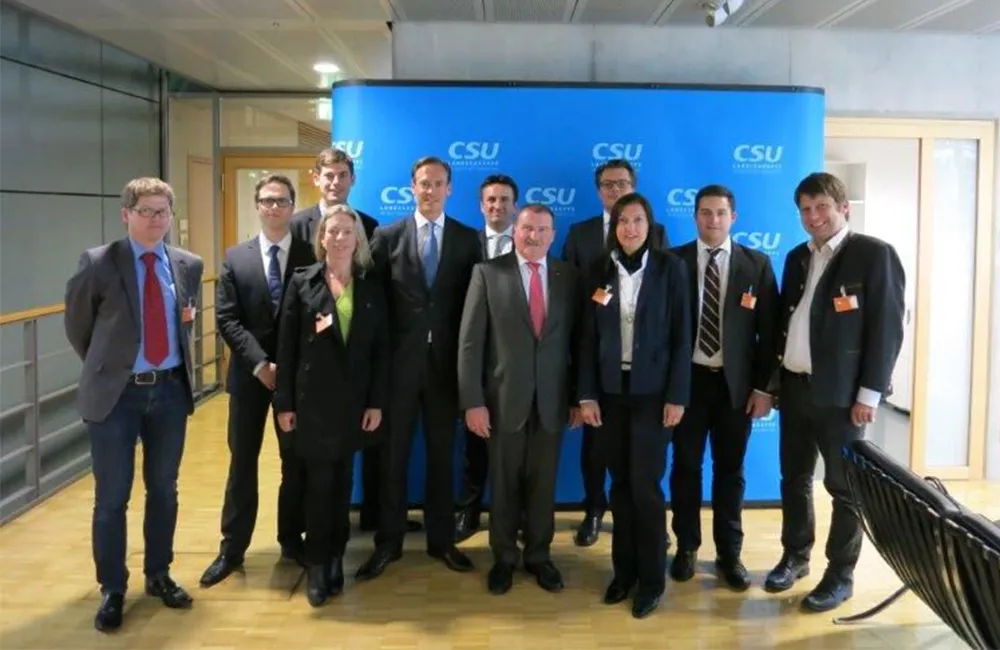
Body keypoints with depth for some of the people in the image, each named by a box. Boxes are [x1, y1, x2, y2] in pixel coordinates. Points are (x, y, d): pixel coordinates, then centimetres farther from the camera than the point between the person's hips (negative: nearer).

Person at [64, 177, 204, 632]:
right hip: (116, 393, -3)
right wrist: (104, 367, 9)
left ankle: (158, 575, 32)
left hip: (170, 390, 4)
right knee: (112, 497, 4)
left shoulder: (189, 266, 3)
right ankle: (112, 589, 20)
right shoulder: (98, 263, -9)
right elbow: (77, 325, 4)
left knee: (164, 490, 14)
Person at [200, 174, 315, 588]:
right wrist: (260, 363, -14)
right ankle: (232, 548, 18)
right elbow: (227, 319, -3)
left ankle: (292, 540, 24)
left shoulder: (311, 257, 0)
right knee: (242, 460, 8)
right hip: (249, 373, 1)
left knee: (296, 460, 9)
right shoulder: (235, 257, 4)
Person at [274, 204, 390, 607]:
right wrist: (284, 402, -5)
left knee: (342, 481, 9)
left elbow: (380, 347, 4)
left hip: (355, 398, 2)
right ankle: (317, 567, 11)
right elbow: (287, 345, -2)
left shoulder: (371, 286, 5)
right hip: (313, 397, -2)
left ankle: (335, 560, 21)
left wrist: (377, 401, -1)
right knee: (319, 482, 1)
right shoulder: (302, 282, 0)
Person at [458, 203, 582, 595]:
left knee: (543, 483, 12)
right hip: (504, 398, -1)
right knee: (504, 482, 12)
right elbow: (470, 341, -6)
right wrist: (472, 401, -11)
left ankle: (538, 555, 30)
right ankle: (503, 557, 29)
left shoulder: (569, 276, 4)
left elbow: (577, 339, 5)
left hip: (552, 399, 2)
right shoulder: (488, 273, -3)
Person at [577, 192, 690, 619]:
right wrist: (587, 395, -2)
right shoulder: (599, 271, 4)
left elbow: (681, 335, -4)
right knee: (620, 484, 8)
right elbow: (589, 336, 3)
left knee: (646, 485, -3)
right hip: (610, 390, 3)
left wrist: (677, 396, -9)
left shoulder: (669, 267, -2)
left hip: (652, 391, -2)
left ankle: (652, 578, 12)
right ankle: (624, 569, 21)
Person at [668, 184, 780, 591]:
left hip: (736, 382, 1)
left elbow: (769, 329, 1)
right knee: (686, 466, 9)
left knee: (730, 469, 10)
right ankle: (687, 547, 25)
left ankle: (729, 553, 23)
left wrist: (763, 387, -4)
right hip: (687, 379, 0)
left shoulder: (757, 264, 2)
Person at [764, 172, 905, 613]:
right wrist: (772, 379, 11)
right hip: (794, 386, 6)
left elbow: (888, 328, -12)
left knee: (845, 486, 5)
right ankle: (795, 556, 31)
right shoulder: (797, 258, 12)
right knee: (794, 478, 15)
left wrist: (869, 393, -16)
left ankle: (840, 576, 18)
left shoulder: (875, 254, -7)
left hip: (841, 392, -6)